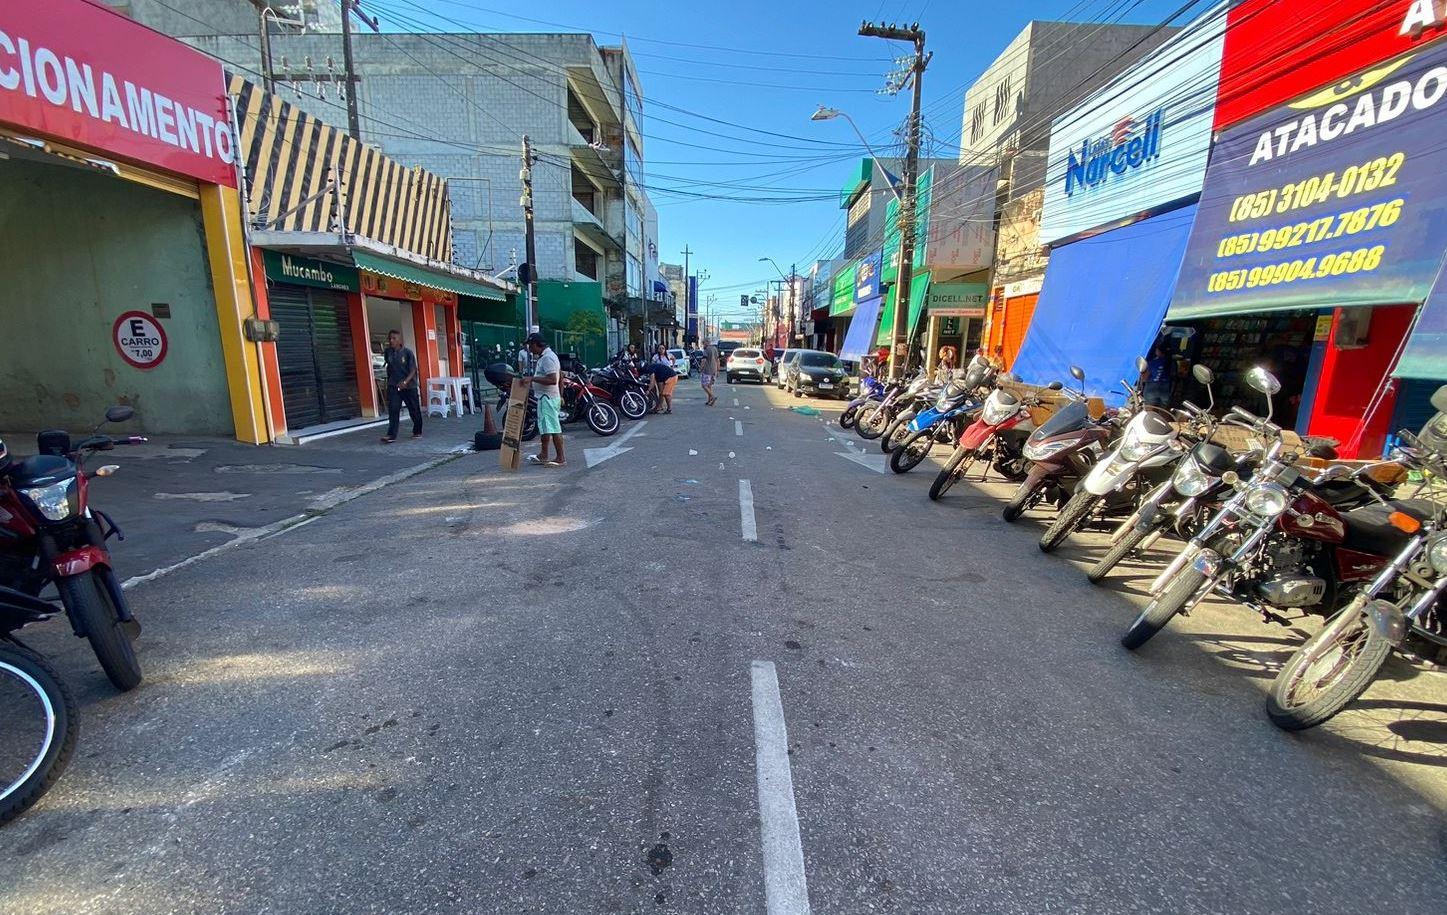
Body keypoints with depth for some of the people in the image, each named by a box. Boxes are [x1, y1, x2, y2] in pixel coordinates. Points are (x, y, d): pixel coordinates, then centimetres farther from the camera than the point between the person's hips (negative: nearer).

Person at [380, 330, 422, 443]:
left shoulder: (408, 353, -9)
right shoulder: (387, 352, 2)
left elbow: (413, 370, -12)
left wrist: (405, 382, -25)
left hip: (409, 386, -2)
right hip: (393, 386, 2)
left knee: (414, 410, 9)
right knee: (393, 410, -8)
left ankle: (417, 432, 27)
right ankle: (391, 435, -10)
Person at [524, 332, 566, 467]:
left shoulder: (547, 358, -18)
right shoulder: (546, 355, 15)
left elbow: (553, 380, -27)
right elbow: (561, 376, 20)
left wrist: (533, 378, -23)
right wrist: (561, 395, 23)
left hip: (547, 398, -11)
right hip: (545, 396, 11)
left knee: (553, 428, -8)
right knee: (544, 427, 18)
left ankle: (561, 459, -3)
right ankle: (543, 456, 28)